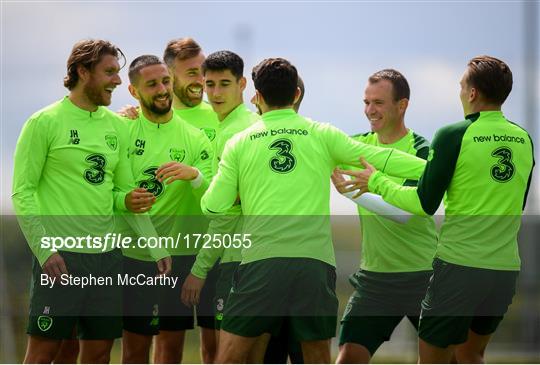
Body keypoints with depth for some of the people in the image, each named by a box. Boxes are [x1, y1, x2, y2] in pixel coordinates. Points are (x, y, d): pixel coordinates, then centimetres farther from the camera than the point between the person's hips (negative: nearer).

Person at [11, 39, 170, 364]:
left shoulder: (115, 126, 12)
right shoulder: (44, 123, -6)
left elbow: (126, 191, 16)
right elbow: (23, 193, -7)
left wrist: (156, 247, 6)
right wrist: (45, 250, -17)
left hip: (106, 255, 6)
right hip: (60, 255, -6)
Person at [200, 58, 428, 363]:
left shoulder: (239, 143, 8)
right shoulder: (322, 135, 8)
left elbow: (213, 207, 7)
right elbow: (378, 158, 5)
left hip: (261, 261, -1)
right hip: (316, 262, 1)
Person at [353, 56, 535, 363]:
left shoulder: (454, 136, -11)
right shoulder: (524, 140, 7)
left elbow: (425, 204, -9)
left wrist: (376, 182, 5)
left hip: (459, 266, -6)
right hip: (506, 269, 6)